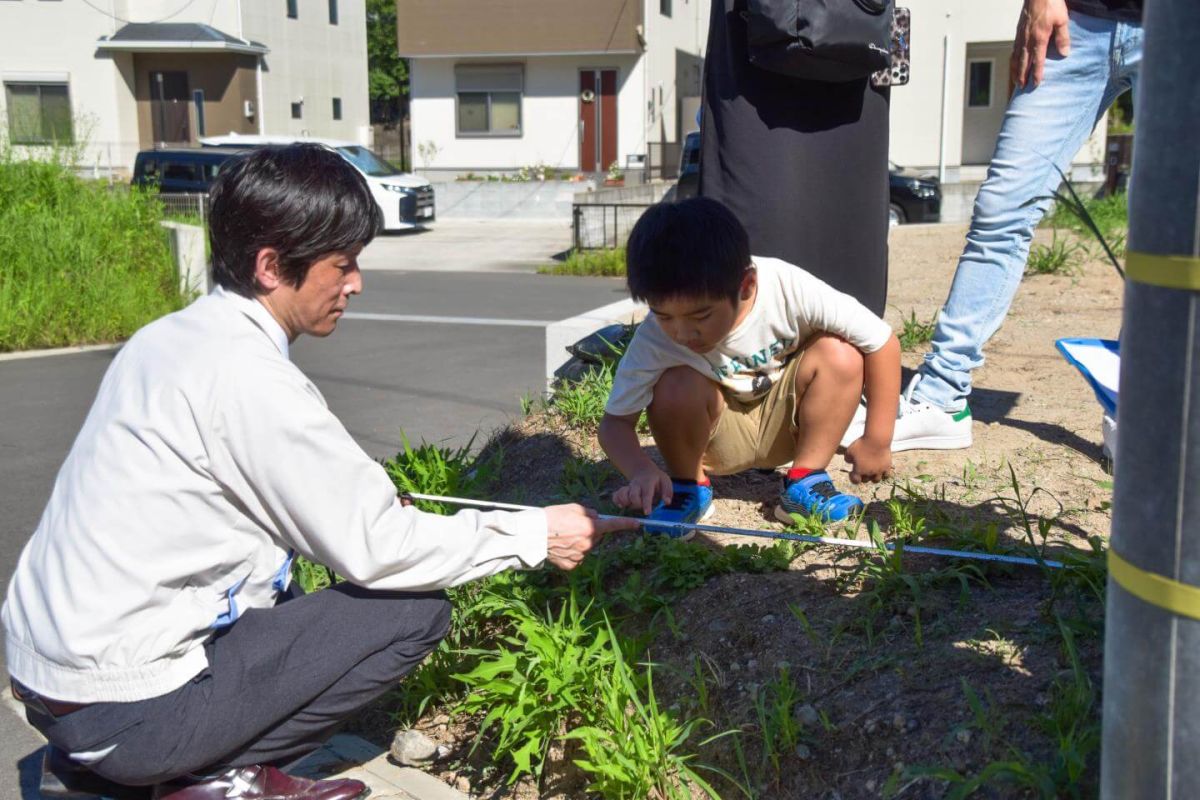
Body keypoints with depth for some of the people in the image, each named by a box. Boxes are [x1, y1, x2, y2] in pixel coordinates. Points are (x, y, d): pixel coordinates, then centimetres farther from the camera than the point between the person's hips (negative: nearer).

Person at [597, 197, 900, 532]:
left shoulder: (788, 289, -32)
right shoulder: (655, 337, -29)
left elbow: (882, 341, -22)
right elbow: (615, 422, -19)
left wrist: (877, 442, -19)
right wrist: (641, 471, -41)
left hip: (784, 426, 1)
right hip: (717, 435, 0)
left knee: (840, 355, -26)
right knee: (677, 387, -32)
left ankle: (805, 482, -9)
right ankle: (689, 487, -3)